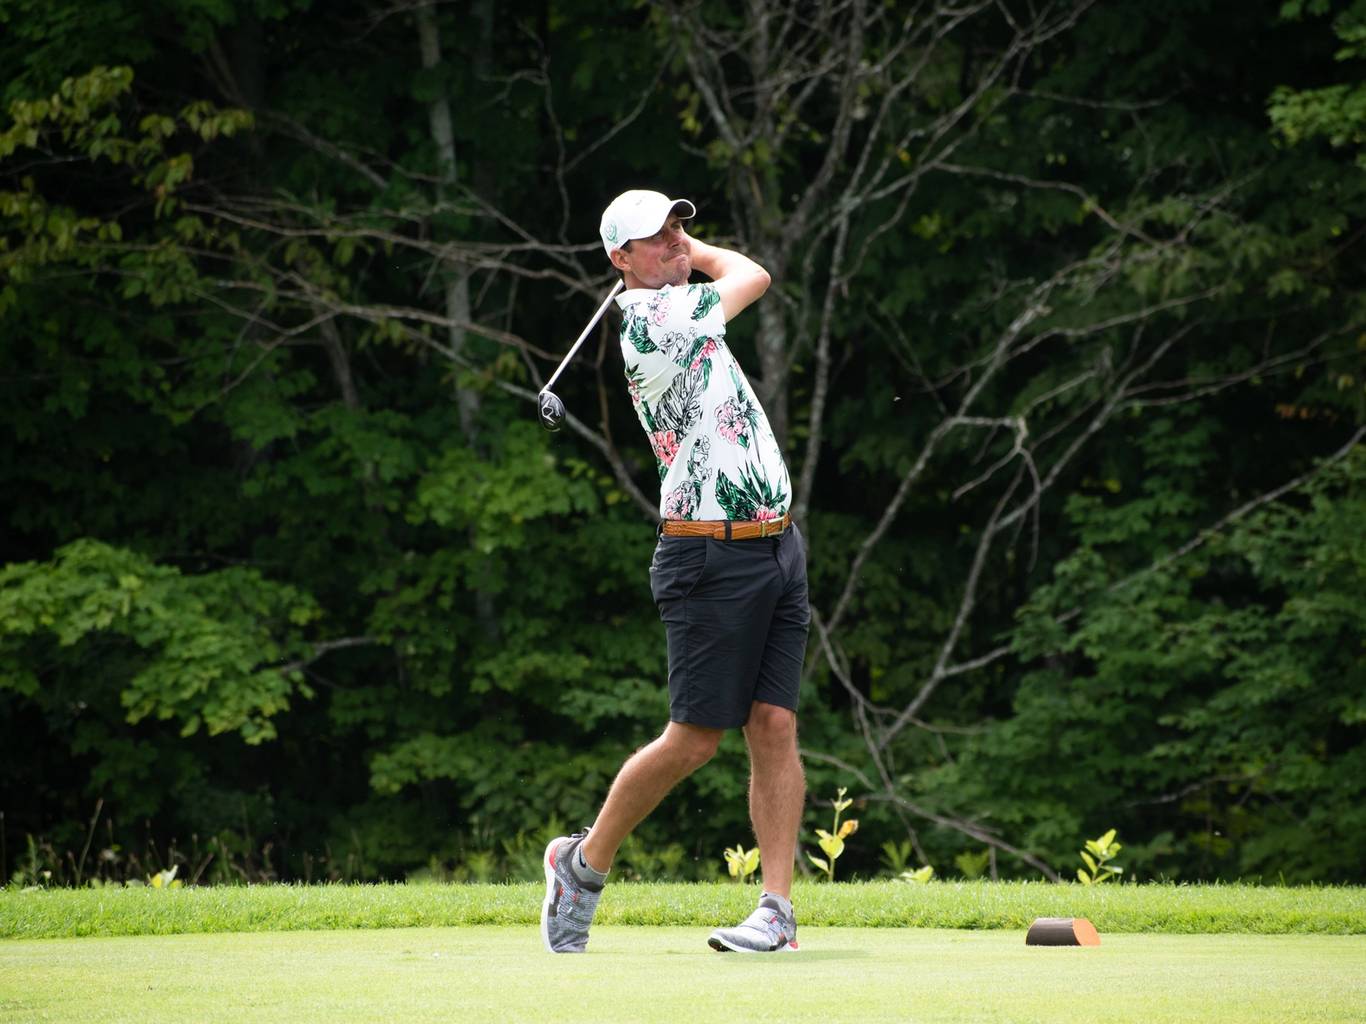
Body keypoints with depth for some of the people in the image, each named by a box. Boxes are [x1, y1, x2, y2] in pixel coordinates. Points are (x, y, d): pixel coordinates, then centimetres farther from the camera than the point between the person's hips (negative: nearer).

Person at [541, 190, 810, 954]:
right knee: (695, 738, -3)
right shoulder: (654, 314, -11)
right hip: (713, 559, -8)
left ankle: (778, 909, -4)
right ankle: (585, 862, 16)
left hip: (778, 548, 8)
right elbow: (751, 274, 3)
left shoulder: (675, 314, 15)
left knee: (775, 727, -1)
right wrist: (691, 257, 18)